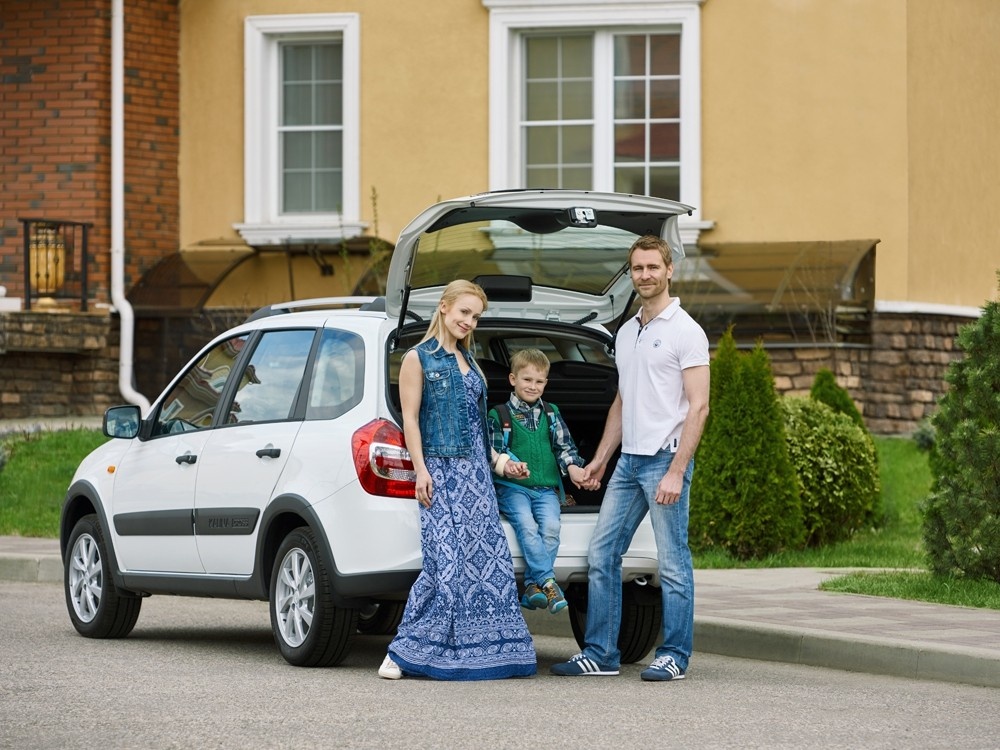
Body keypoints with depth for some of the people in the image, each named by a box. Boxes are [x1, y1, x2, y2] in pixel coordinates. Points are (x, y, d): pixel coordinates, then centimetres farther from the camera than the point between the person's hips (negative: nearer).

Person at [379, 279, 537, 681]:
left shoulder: (468, 361, 20)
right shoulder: (418, 359, 0)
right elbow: (410, 419, -6)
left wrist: (498, 462, 20)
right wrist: (421, 471, -15)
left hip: (476, 472, 7)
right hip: (441, 470, -7)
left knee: (488, 559, -1)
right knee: (445, 563, -14)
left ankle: (491, 649, 2)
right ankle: (403, 651, -9)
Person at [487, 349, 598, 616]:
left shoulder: (551, 414, 18)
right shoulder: (499, 416, 8)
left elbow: (564, 446, 14)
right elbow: (493, 451, 3)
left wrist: (573, 468, -6)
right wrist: (506, 464, -19)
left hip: (546, 487, 2)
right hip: (512, 487, -2)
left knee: (551, 528, -24)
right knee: (527, 526, -29)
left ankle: (532, 586, -24)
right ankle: (548, 583, -32)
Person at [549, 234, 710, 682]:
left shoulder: (685, 332, -8)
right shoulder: (625, 333, 16)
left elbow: (698, 406, -13)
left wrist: (676, 472, -19)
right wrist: (600, 458, 20)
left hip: (665, 460, -8)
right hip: (629, 460, 8)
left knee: (673, 564, -2)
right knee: (601, 554, 7)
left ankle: (674, 656, 5)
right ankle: (600, 654, 12)